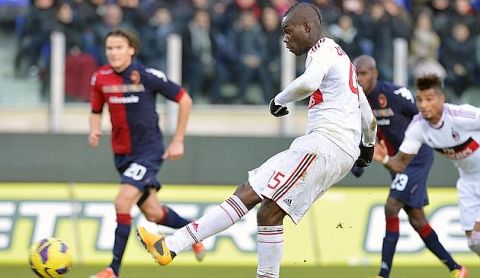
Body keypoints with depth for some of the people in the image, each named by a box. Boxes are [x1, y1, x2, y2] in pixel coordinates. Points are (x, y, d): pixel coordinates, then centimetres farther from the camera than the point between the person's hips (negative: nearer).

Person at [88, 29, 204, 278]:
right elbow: (96, 111, 13)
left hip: (149, 151, -5)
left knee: (123, 203, -21)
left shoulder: (147, 76, -14)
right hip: (122, 154, 6)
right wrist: (94, 130, -10)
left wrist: (178, 141, -5)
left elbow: (184, 100, -5)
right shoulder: (100, 78, -2)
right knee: (153, 213, 13)